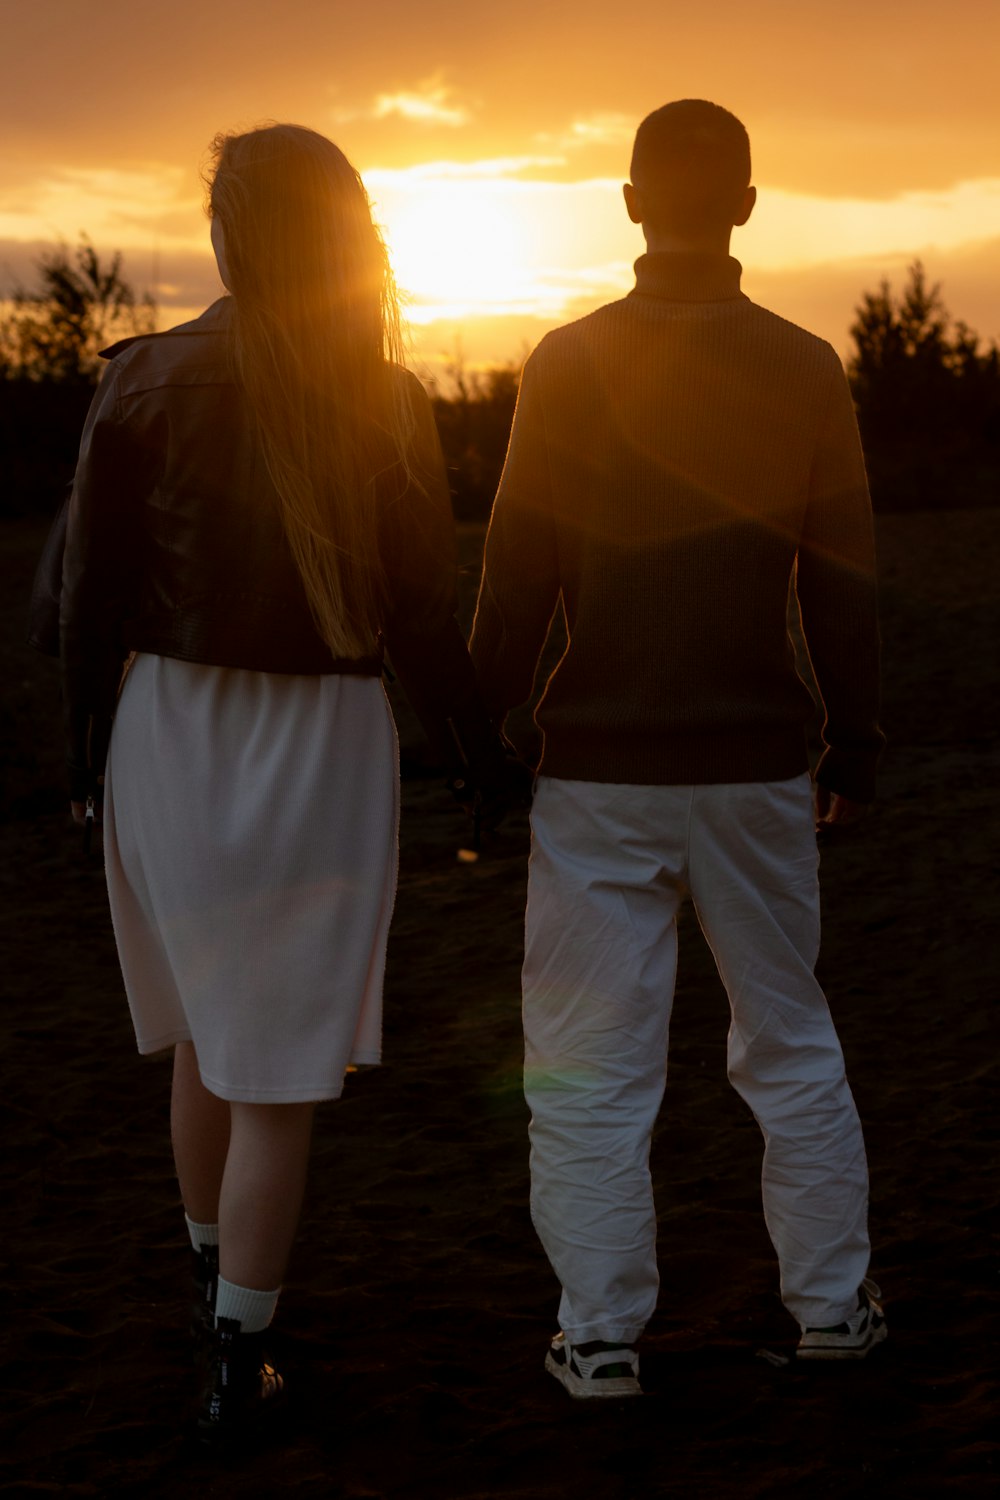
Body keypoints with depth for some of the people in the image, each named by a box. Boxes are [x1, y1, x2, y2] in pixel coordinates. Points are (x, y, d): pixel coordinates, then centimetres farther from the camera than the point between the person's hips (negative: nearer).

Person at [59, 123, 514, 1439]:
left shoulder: (142, 382, -8)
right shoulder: (390, 407, -10)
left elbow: (94, 591, -5)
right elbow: (421, 613, -7)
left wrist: (81, 743, 8)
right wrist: (475, 745, 8)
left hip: (173, 731, 2)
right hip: (323, 744, -2)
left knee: (208, 1024, 23)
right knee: (281, 1072, 7)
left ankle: (212, 1284, 40)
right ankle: (237, 1366, 11)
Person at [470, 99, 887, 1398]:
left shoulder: (567, 367, -6)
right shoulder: (806, 372, -2)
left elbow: (516, 579, -5)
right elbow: (842, 584, 1)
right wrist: (856, 739, 11)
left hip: (599, 767, -2)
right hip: (754, 763, 2)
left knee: (590, 1061, 6)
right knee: (789, 1041, 17)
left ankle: (601, 1336, 10)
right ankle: (833, 1303, 25)